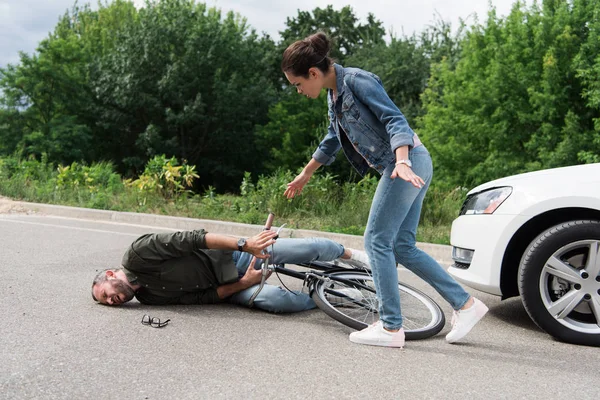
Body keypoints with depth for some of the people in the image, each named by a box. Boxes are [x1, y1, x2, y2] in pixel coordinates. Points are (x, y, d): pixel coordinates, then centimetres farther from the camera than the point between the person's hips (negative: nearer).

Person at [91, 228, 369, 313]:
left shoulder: (137, 255, -16)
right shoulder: (149, 298, -1)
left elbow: (191, 239, -22)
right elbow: (202, 297, -6)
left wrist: (245, 244, -30)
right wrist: (242, 284, -21)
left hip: (230, 254, -3)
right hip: (226, 285, 3)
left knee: (309, 249, -13)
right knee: (272, 299, -26)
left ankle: (350, 254, 15)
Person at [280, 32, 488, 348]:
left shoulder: (357, 80, -12)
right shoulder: (334, 94, 15)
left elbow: (394, 118, -20)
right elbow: (333, 139, 29)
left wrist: (402, 161, -35)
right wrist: (305, 175, 37)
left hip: (408, 164, -9)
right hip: (406, 167, 9)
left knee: (377, 241, -7)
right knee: (402, 247, 9)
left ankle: (391, 328, 0)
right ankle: (465, 304, 15)